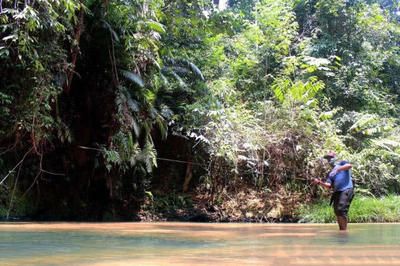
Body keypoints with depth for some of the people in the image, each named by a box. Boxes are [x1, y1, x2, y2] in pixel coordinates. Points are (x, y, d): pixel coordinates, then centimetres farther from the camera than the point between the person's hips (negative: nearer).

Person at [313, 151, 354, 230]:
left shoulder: (341, 163, 12)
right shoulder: (330, 173, 24)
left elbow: (349, 165, -12)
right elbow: (328, 185, 9)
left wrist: (338, 169, -22)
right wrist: (319, 182, -8)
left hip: (347, 190, -7)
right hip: (337, 192, 7)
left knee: (341, 210, -18)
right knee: (337, 212, 7)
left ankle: (345, 231, -13)